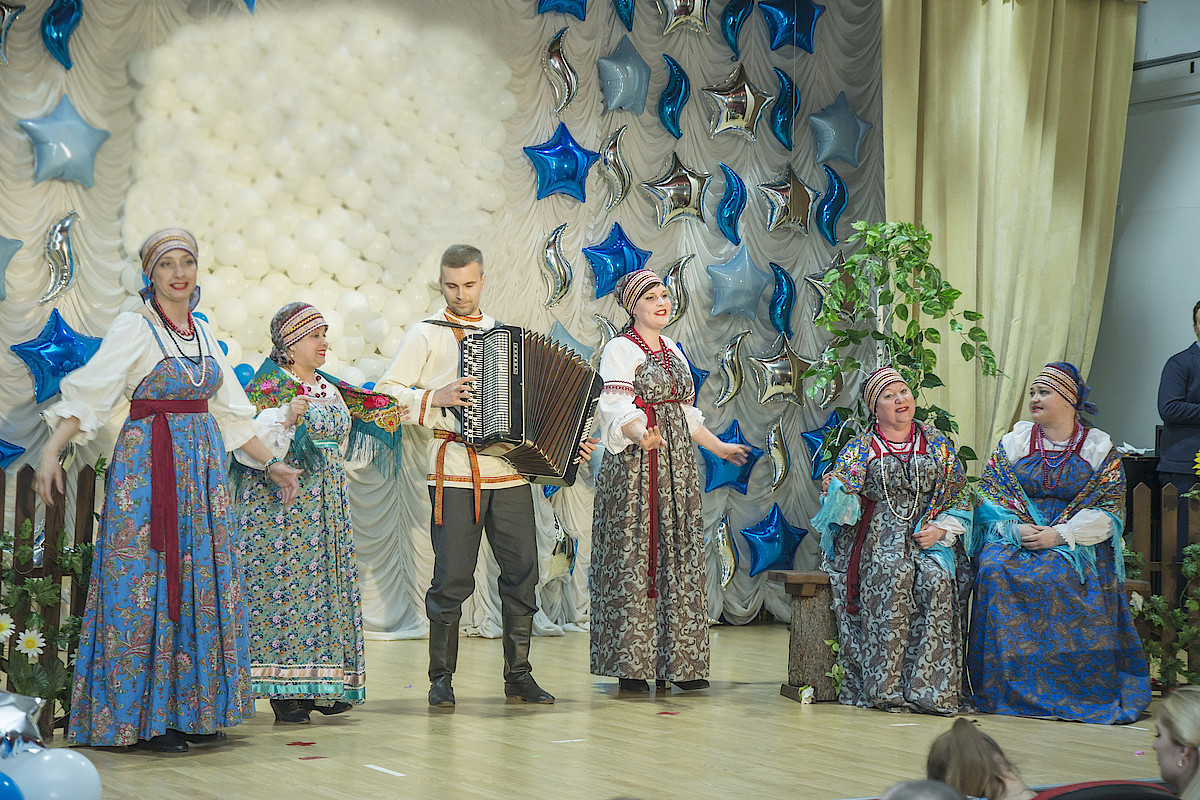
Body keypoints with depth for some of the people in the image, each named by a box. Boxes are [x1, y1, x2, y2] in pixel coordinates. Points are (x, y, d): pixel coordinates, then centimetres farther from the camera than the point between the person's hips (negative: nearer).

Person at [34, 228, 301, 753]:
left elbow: (229, 411, 20)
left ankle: (193, 709, 12)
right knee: (146, 578, -6)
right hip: (148, 464, -6)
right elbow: (88, 393, -14)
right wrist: (52, 450, -28)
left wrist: (270, 464, 21)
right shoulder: (134, 327, -5)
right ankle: (146, 718, -2)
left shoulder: (202, 334, 13)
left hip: (202, 466, 6)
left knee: (202, 582, 5)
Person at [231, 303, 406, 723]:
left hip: (327, 505, 7)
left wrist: (386, 423, 21)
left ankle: (320, 685, 11)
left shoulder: (331, 389, 16)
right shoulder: (268, 385, -6)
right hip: (281, 502, -7)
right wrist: (285, 419, -27)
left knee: (326, 582, 5)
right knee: (283, 581, -9)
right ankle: (285, 690, -5)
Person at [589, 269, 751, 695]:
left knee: (677, 557, 5)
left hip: (676, 465, 7)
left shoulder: (673, 351, 18)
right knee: (633, 558, -7)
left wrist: (719, 447, 27)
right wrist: (640, 434, -36)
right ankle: (631, 665, -3)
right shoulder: (620, 349, -5)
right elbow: (615, 408, -17)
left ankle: (676, 662, 8)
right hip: (634, 465, -7)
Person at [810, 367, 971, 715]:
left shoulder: (937, 444, 16)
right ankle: (887, 685, -30)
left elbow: (959, 494, 15)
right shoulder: (860, 448, 10)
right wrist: (838, 490, -22)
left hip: (927, 534, 2)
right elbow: (841, 503, 2)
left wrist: (940, 529, -3)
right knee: (894, 575, -34)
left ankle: (928, 686, -29)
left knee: (936, 579, -31)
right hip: (878, 537, -2)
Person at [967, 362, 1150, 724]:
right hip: (1013, 536, 2)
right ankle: (1004, 686, -22)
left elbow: (1108, 509, -3)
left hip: (1078, 542, -2)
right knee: (996, 571, -30)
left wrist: (1059, 535, -16)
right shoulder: (1014, 440, 13)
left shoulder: (1100, 447, 6)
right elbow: (988, 492, 7)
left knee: (1061, 577, -34)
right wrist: (1016, 528, -13)